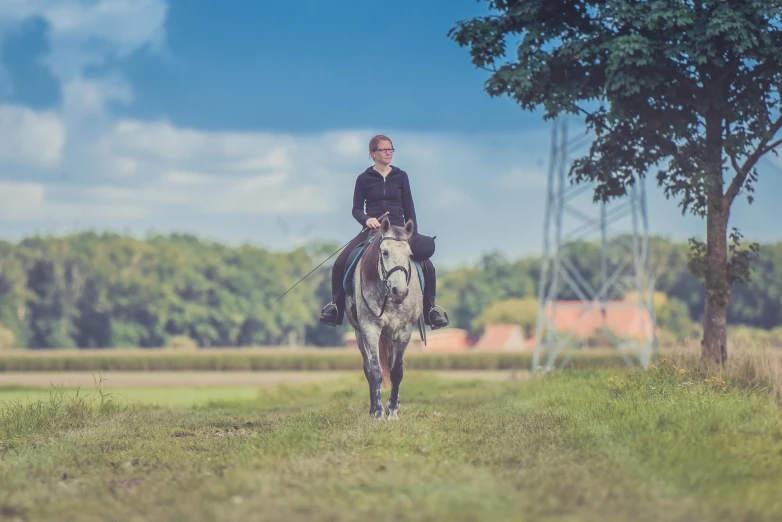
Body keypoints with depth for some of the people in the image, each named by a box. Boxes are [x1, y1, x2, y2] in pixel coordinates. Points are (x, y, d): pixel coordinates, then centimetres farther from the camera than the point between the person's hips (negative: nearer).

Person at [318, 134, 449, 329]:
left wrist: (414, 237, 4)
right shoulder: (364, 179, 3)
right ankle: (335, 304, 1)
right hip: (372, 231, -1)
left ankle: (431, 308, 4)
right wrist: (366, 219, -19)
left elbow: (409, 208, 9)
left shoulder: (401, 176, 7)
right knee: (340, 263, -19)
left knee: (427, 267, -16)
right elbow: (356, 209, 3)